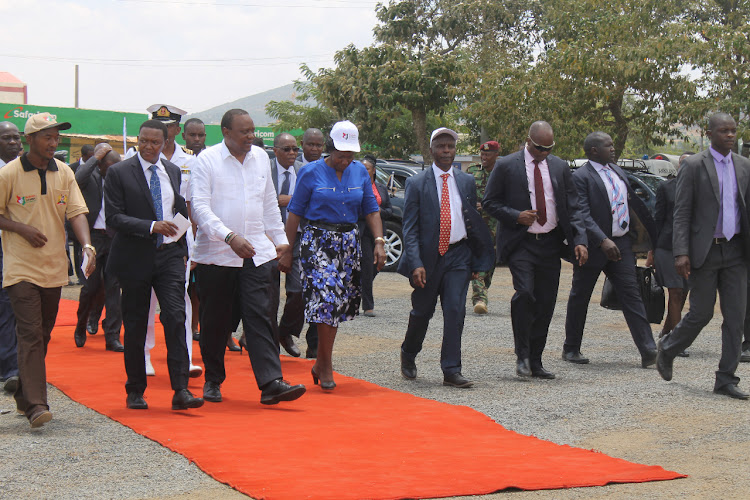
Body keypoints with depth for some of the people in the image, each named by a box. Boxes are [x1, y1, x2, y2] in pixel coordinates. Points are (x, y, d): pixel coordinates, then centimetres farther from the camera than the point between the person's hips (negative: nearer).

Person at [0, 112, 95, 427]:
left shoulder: (64, 173, 6)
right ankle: (36, 405, -18)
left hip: (54, 268, 5)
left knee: (42, 335, 13)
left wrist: (87, 245, -17)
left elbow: (76, 211, -1)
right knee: (31, 334, -13)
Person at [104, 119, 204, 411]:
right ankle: (135, 391, 18)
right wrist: (151, 226, -21)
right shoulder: (119, 173, -4)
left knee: (176, 318, -11)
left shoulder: (173, 172, 11)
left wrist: (183, 250, 14)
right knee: (135, 326, 5)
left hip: (170, 256, 3)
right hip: (136, 258, -3)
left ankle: (181, 390, -13)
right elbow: (113, 217, -11)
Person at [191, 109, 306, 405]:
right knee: (215, 321, 7)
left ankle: (270, 383, -13)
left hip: (256, 252, 3)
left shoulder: (261, 157, 11)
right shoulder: (208, 160, -5)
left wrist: (280, 238, 22)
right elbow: (200, 207, -14)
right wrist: (230, 237, -25)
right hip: (215, 254, -3)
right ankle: (213, 380, 22)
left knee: (260, 316, -6)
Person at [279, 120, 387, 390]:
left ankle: (321, 363, 19)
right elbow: (295, 213, -1)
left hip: (348, 243, 4)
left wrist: (379, 241, -6)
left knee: (337, 303, 7)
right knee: (326, 299, -14)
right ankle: (326, 366, -6)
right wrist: (287, 251, -2)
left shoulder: (360, 172, 7)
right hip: (317, 242, -4)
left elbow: (371, 209, 8)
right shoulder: (311, 172, -3)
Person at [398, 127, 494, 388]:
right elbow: (410, 228, -5)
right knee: (422, 312, 8)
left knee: (455, 311, -8)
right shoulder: (416, 183, -1)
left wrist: (478, 259, 11)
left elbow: (474, 222, 15)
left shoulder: (467, 182, 9)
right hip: (428, 256, -2)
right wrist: (416, 264, -15)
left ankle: (451, 371, -4)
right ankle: (408, 355, 35)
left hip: (459, 255, 2)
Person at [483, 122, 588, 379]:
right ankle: (522, 356, -7)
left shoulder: (560, 167, 10)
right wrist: (516, 216, -14)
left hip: (551, 243, 4)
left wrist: (580, 240, -2)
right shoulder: (506, 166, -1)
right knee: (525, 293, -21)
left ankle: (535, 361, 14)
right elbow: (489, 203, 2)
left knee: (546, 302, 4)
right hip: (520, 243, -4)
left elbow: (572, 208, 11)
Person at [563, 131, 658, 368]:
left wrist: (654, 233, 23)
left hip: (622, 244, 6)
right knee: (579, 297, 8)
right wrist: (603, 241, -31)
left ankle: (648, 350, -10)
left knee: (631, 293, -4)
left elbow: (636, 203, 21)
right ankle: (571, 349, 22)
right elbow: (583, 215, -20)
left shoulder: (617, 172, 13)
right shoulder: (581, 177, -11)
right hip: (594, 247, -6)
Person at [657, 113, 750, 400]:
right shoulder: (694, 166, -5)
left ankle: (726, 379, 7)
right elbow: (681, 212, -7)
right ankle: (668, 349, 28)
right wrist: (681, 253, -16)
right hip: (705, 251, -4)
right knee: (701, 313, 1)